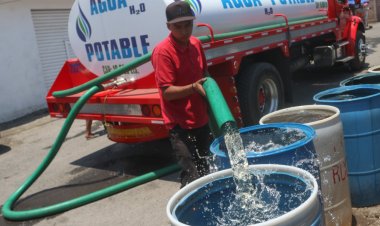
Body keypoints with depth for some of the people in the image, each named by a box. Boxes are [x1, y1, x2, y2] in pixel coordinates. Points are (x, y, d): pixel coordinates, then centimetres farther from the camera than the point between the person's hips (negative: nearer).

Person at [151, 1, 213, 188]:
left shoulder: (196, 44, 5)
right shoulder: (163, 52, -17)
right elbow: (167, 92, -19)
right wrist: (193, 88, -32)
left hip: (201, 120, 7)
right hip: (180, 125, -7)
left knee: (205, 172, 19)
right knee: (192, 177, -9)